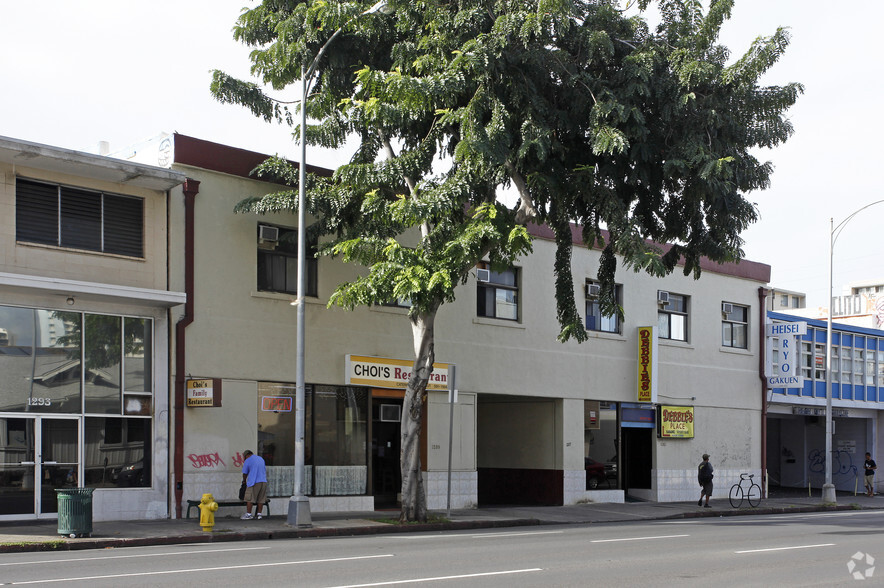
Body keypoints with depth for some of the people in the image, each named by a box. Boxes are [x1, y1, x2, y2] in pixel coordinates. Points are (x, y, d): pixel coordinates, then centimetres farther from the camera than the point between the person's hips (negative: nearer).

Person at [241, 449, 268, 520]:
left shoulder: (247, 461, 0)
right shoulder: (261, 458, 18)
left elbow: (245, 474, 4)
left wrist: (244, 481, 23)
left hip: (253, 482, -6)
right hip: (263, 481, 6)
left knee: (249, 499, -1)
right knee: (261, 499, 8)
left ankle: (248, 514, -2)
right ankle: (259, 514, 9)